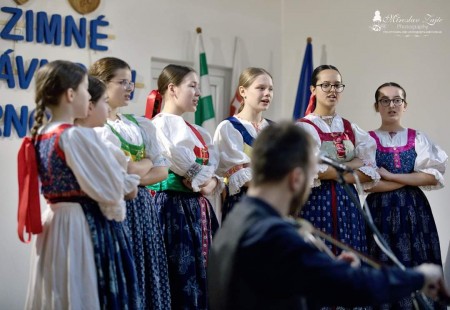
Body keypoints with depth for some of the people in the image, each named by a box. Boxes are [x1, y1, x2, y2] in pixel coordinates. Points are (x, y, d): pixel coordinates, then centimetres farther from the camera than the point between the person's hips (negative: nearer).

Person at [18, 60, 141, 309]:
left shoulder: (40, 137, 8)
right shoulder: (77, 135, -18)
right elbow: (110, 189, -15)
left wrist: (124, 181, 8)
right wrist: (128, 183, 7)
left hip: (53, 223, 8)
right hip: (86, 227, -8)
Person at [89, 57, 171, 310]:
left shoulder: (141, 125, 13)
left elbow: (162, 170, 7)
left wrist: (132, 177, -9)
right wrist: (145, 162, -1)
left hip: (142, 206, 6)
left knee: (147, 274, 6)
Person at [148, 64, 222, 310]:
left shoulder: (197, 131, 18)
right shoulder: (160, 124, -7)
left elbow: (213, 165, 13)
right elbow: (176, 163, -16)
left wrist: (212, 183, -7)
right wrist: (201, 178, -3)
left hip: (198, 207, 8)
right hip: (173, 205, -8)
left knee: (202, 270, 9)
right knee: (180, 273, -6)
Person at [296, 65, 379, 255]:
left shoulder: (351, 129, 13)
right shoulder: (304, 127, -2)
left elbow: (370, 172, 3)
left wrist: (332, 171, -9)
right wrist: (349, 166, -4)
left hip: (347, 203, 5)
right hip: (316, 202, -4)